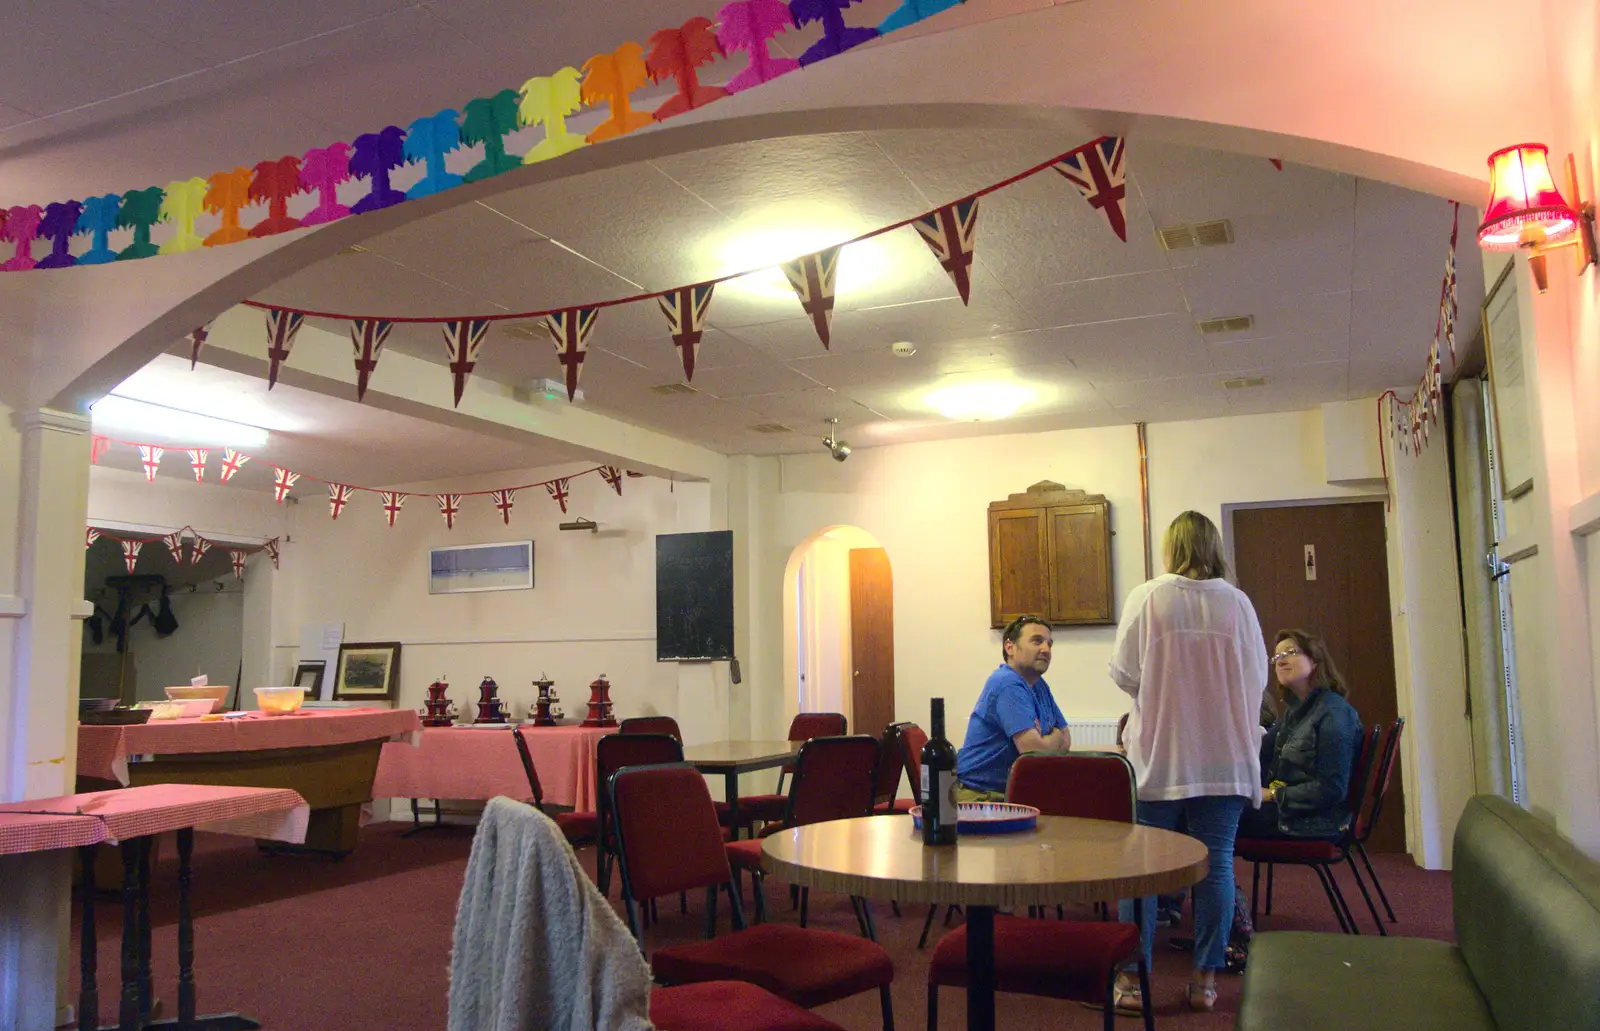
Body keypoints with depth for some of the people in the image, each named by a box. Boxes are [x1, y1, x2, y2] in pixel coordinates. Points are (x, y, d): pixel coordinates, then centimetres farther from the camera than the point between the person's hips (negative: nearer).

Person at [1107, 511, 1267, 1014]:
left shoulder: (1147, 599, -7)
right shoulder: (1237, 604, -2)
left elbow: (1124, 674, -5)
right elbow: (1256, 680, 4)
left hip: (1158, 758, -1)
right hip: (1224, 760, 2)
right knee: (1217, 864, 9)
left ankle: (1132, 977, 11)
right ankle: (1205, 979, 15)